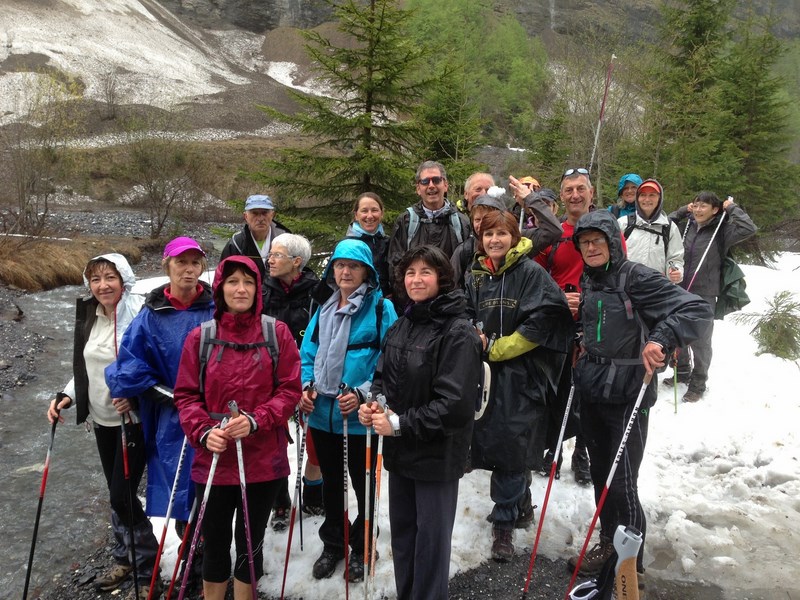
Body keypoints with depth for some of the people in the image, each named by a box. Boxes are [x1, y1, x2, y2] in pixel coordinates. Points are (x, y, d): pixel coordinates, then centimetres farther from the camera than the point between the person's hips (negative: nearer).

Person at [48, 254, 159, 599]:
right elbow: (86, 366, 16)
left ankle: (146, 571, 14)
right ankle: (124, 560, 36)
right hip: (102, 419, 7)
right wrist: (68, 395, 2)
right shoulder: (88, 316, 5)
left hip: (134, 419, -6)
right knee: (115, 493, 17)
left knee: (123, 496, -4)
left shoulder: (139, 314, -17)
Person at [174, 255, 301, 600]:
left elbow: (290, 389, -5)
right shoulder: (200, 337, -2)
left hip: (263, 459, 0)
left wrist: (255, 421, -18)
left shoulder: (277, 333, -4)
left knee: (250, 543, 15)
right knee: (215, 542, 15)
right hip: (214, 459, 1)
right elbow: (186, 395, 1)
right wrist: (203, 432, -15)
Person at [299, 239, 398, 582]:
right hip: (322, 415, 5)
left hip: (360, 418, -5)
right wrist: (306, 386, -4)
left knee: (363, 485, 15)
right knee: (331, 484, 21)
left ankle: (362, 548, 36)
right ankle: (332, 544, 41)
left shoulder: (381, 308, -10)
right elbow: (308, 353, 11)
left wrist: (363, 394, -23)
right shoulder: (324, 307, 7)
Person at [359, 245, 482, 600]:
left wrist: (400, 424, -20)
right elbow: (383, 376, 15)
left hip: (437, 454, -7)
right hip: (400, 450, 7)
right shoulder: (400, 326, 7)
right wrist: (373, 404, -6)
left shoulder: (459, 333, -17)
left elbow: (454, 403, -22)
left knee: (431, 538, 6)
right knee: (402, 531, 20)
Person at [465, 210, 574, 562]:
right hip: (483, 374, 5)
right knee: (488, 441, 12)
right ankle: (519, 502, 36)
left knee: (510, 447, -4)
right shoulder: (475, 276, 9)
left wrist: (495, 348, -14)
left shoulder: (531, 272, -8)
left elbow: (542, 321, -16)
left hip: (520, 375, -5)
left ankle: (504, 524, 13)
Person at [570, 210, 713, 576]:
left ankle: (630, 565, 16)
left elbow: (697, 311, -21)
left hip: (627, 395, -7)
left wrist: (660, 339, -34)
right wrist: (583, 346, 11)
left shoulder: (636, 277, -14)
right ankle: (608, 544, 34)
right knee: (600, 474, 16)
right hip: (591, 391, 7)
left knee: (622, 484, -2)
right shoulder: (588, 280, 9)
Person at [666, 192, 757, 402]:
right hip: (679, 291, 5)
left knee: (700, 341, 2)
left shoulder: (722, 230, -7)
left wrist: (732, 208, -11)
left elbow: (749, 229, -22)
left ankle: (698, 384, 18)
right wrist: (683, 211, 8)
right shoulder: (688, 226, 6)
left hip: (704, 294, -5)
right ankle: (683, 371, 38)